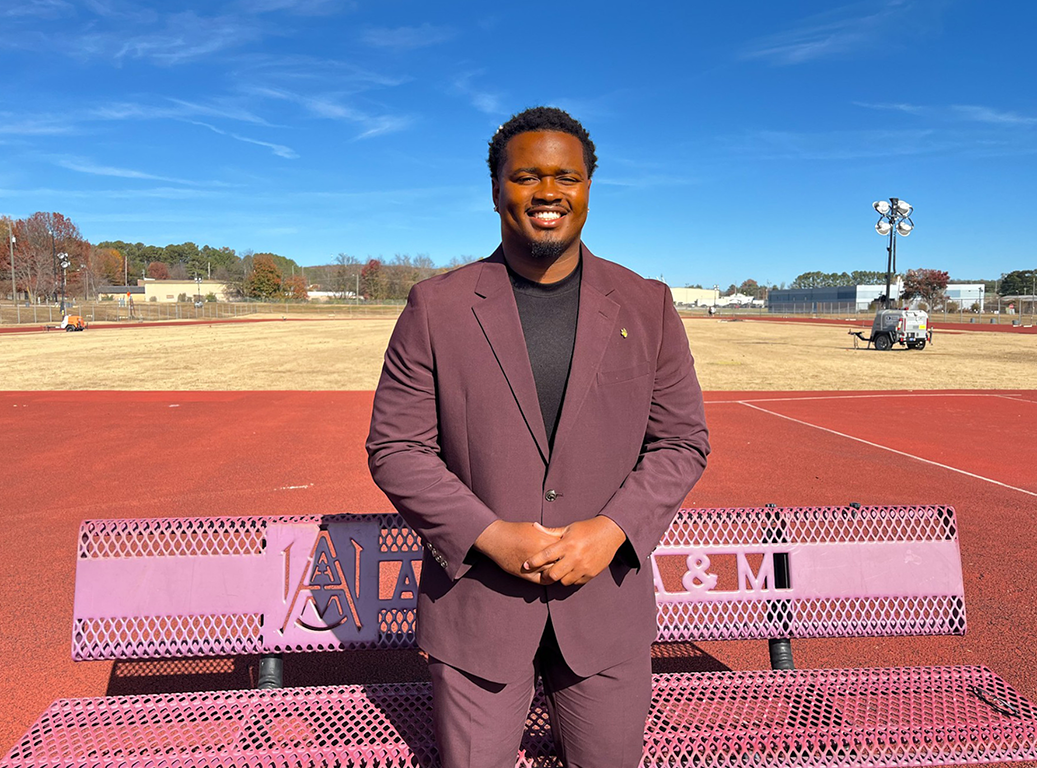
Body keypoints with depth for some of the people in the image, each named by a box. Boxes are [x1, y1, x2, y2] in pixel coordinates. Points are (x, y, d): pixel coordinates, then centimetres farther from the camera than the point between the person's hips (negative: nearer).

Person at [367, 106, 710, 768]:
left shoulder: (646, 307, 1)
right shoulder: (437, 307, -3)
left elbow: (683, 441, 3)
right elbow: (395, 448, -3)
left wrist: (612, 529, -12)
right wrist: (489, 535, -15)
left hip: (607, 602, 2)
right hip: (475, 599, -1)